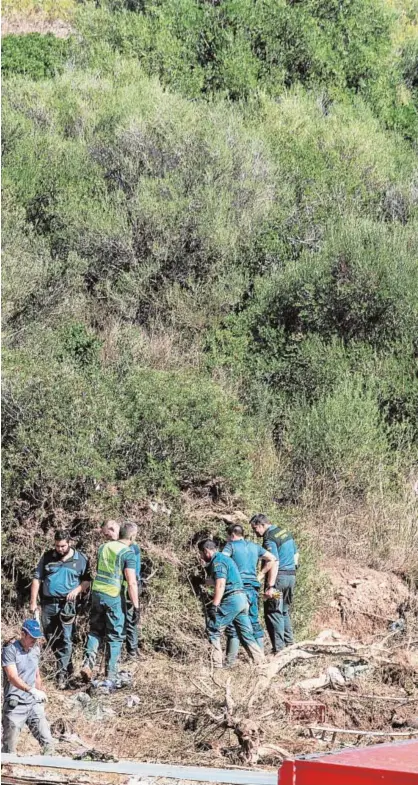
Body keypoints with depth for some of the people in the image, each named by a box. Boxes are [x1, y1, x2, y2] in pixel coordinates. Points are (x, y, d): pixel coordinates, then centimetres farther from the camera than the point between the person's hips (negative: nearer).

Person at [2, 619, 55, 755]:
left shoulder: (36, 650, 11)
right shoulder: (10, 650, -10)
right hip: (15, 706, -5)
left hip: (34, 704, 5)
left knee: (48, 744, -4)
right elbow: (13, 677, -21)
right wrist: (32, 690, -34)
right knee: (9, 749, 0)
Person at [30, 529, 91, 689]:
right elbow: (37, 579, 7)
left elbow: (87, 580, 6)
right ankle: (67, 666, 27)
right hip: (48, 604, 3)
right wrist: (33, 602, 2)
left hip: (67, 604, -3)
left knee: (66, 639, -10)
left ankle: (62, 673, -8)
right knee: (50, 638, 10)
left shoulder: (80, 559, 1)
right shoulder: (47, 557, 5)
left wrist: (77, 590, -13)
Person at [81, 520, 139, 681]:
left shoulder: (102, 548, 8)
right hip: (114, 597, -5)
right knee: (115, 636, 6)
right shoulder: (127, 552, -10)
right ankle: (111, 675, 8)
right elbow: (132, 583, -14)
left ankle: (88, 663, 1)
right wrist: (136, 606, -11)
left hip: (97, 593, 5)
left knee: (95, 631, 18)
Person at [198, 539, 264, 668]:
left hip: (232, 600, -10)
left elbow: (220, 584, -20)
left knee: (213, 630, -6)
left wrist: (214, 606, -24)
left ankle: (216, 663, -8)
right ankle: (261, 661, 5)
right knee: (246, 634, 10)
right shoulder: (225, 558, 23)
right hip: (242, 599, 10)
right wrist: (206, 566, 32)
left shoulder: (217, 561, -8)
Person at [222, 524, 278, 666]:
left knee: (234, 624, -6)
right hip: (253, 588, 6)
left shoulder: (231, 545, 3)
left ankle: (230, 660, -9)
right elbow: (273, 560, 14)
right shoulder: (254, 546, 19)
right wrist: (261, 573, 14)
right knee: (254, 622, 14)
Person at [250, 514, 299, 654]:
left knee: (273, 612, -4)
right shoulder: (285, 532, 13)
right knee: (284, 611, 19)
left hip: (279, 576, -9)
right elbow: (296, 554, 20)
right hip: (291, 575, 9)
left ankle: (279, 648, -8)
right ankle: (289, 642, 19)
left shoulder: (270, 539, -15)